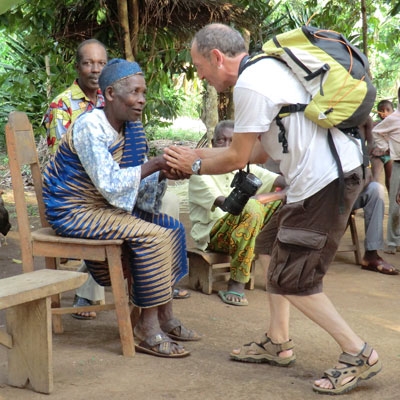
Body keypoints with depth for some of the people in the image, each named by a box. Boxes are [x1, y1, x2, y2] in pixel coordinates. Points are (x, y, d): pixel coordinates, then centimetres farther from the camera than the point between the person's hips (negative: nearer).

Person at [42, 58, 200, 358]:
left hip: (103, 206, 9)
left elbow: (138, 181, 6)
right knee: (152, 236, -24)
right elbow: (110, 185, -28)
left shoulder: (132, 127, 4)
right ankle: (147, 330, -16)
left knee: (172, 228, 3)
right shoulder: (90, 128, -22)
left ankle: (165, 319, 6)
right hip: (74, 212, -9)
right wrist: (156, 163, -26)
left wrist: (163, 175, -14)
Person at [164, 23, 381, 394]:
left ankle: (358, 354, 4)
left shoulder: (249, 85, -16)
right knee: (279, 250, 20)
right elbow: (258, 151, 17)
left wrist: (196, 165, 8)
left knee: (292, 279, -3)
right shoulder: (267, 68, 15)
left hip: (324, 181, -10)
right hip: (332, 170, 10)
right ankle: (278, 343, 29)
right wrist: (198, 152, 18)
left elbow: (237, 158, -9)